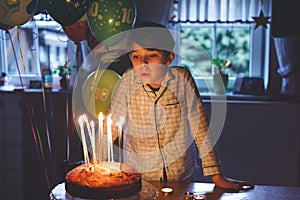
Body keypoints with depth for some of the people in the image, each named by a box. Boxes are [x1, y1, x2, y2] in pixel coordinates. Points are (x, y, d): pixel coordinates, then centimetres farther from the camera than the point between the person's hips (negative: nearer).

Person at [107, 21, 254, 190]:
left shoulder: (182, 78, -10)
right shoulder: (129, 80, -8)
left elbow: (200, 127, -5)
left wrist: (217, 177, -4)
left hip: (182, 178, 0)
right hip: (138, 180, 1)